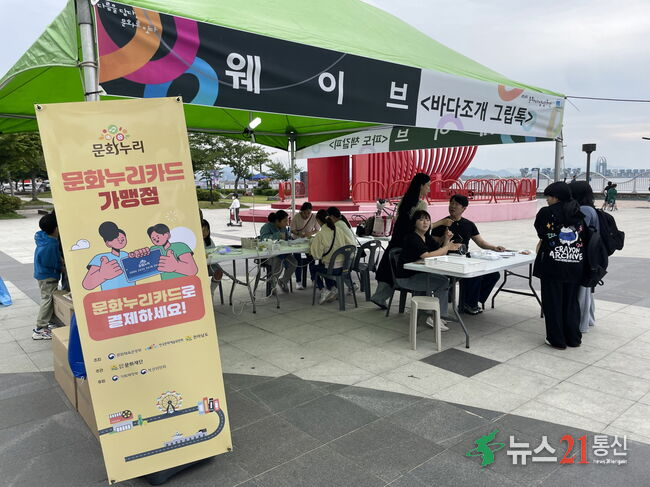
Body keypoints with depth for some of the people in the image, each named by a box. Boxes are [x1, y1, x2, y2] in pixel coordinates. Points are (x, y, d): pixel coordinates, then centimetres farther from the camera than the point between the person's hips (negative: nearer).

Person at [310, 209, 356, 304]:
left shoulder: (320, 234, -14)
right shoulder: (338, 229, 1)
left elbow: (316, 254, -14)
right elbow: (351, 243, 6)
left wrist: (312, 243, 4)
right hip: (343, 266, 5)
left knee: (314, 268, 24)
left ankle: (323, 290, 8)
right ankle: (333, 289, 21)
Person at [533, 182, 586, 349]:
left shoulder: (546, 212, -7)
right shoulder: (578, 214, 8)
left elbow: (541, 234, 4)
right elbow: (582, 237, 13)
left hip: (553, 264, -5)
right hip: (576, 265, 5)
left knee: (552, 302, 5)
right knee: (571, 301, 15)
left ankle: (557, 339, 11)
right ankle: (573, 338, 23)